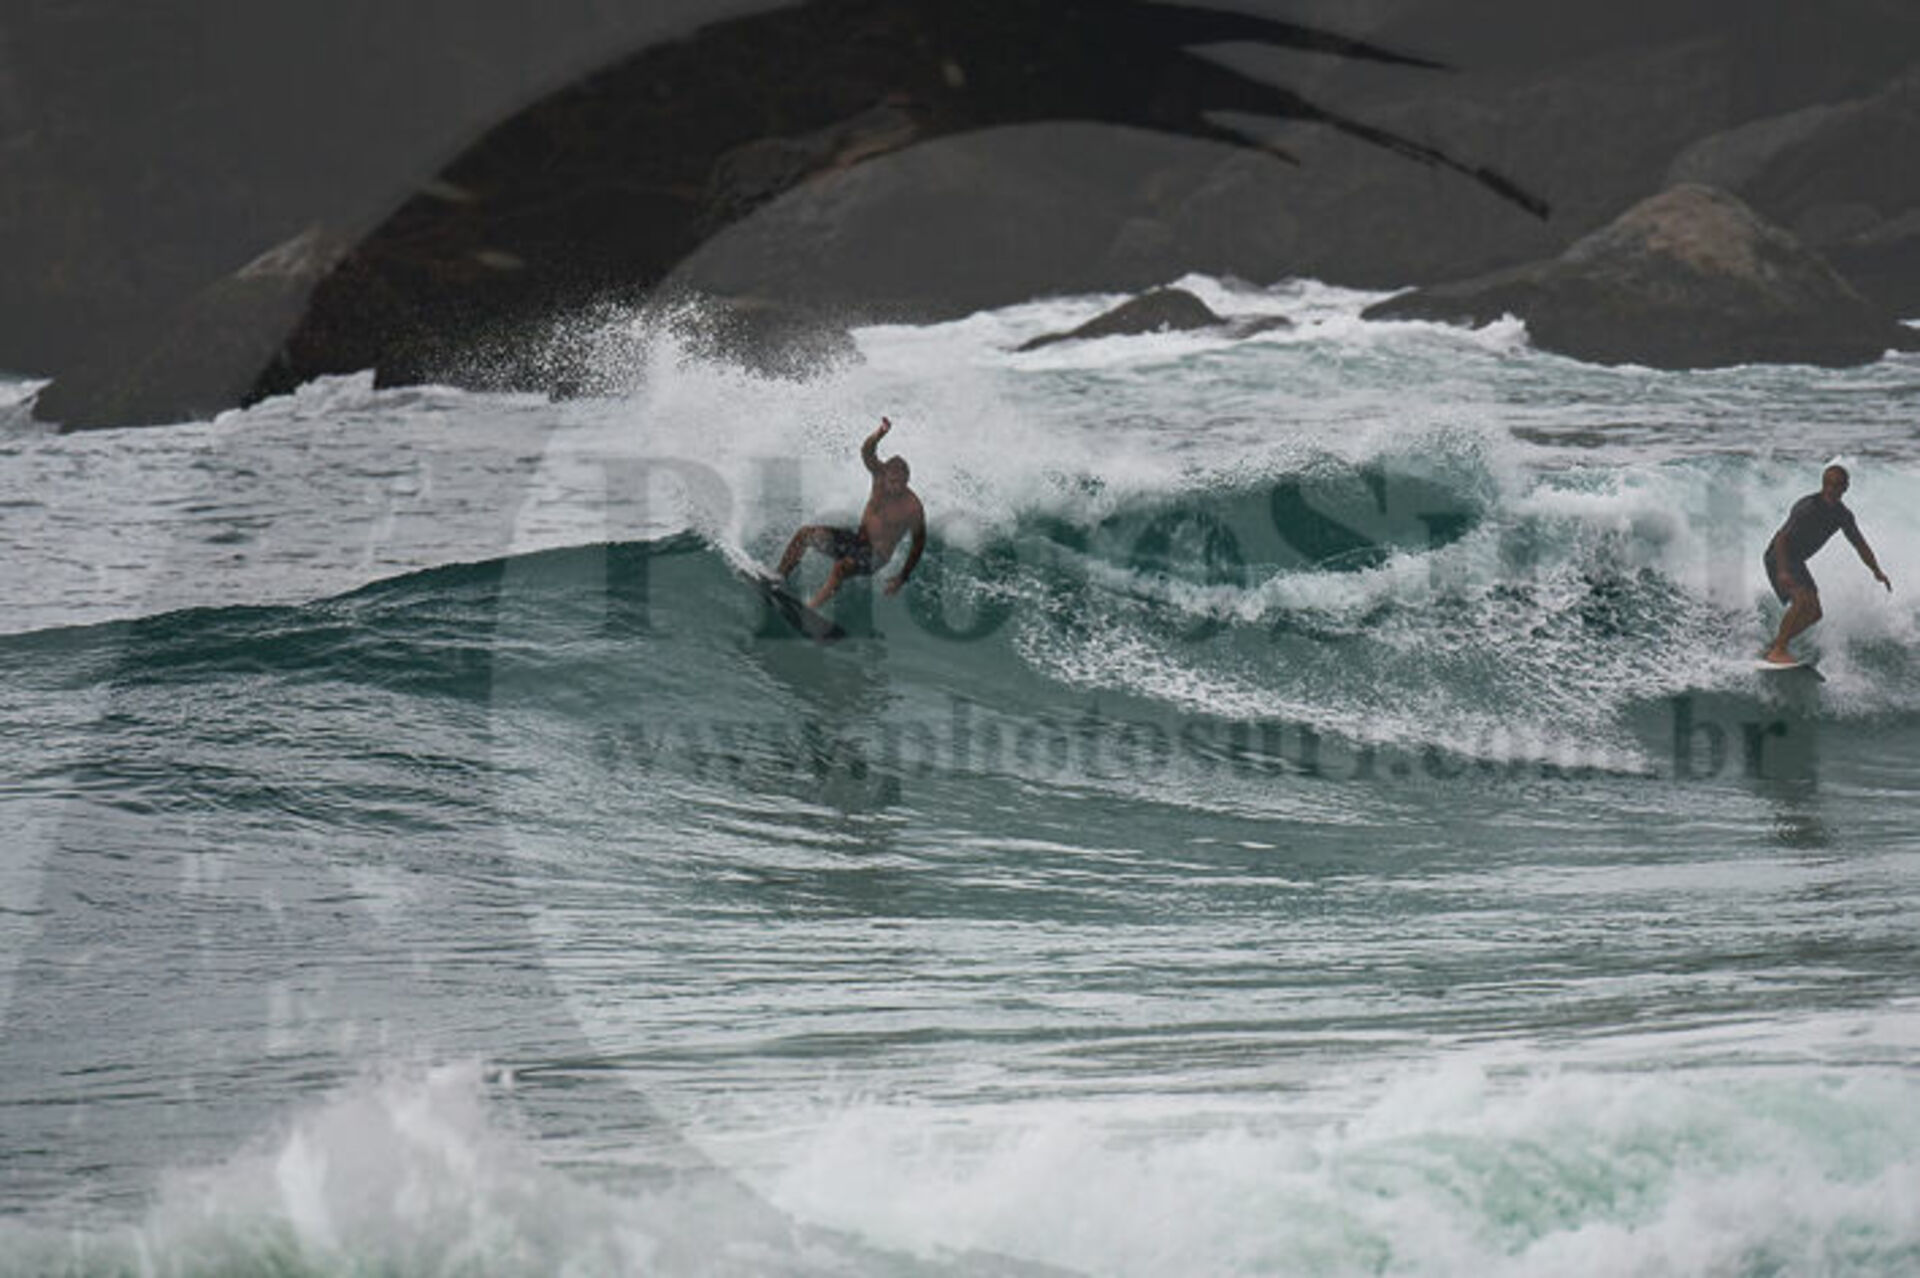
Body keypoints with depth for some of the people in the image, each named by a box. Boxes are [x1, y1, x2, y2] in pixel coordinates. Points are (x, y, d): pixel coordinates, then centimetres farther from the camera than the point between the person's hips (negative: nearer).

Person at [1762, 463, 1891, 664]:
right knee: (1802, 600, -27)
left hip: (1796, 561, 9)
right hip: (1778, 557, -9)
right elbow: (1781, 539, -27)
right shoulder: (1808, 507, -24)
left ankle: (1775, 646, 15)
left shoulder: (1842, 515, 0)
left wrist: (1877, 571, -1)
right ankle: (1778, 651, -22)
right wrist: (1782, 571, -36)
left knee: (1814, 613, 4)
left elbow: (1860, 544, 11)